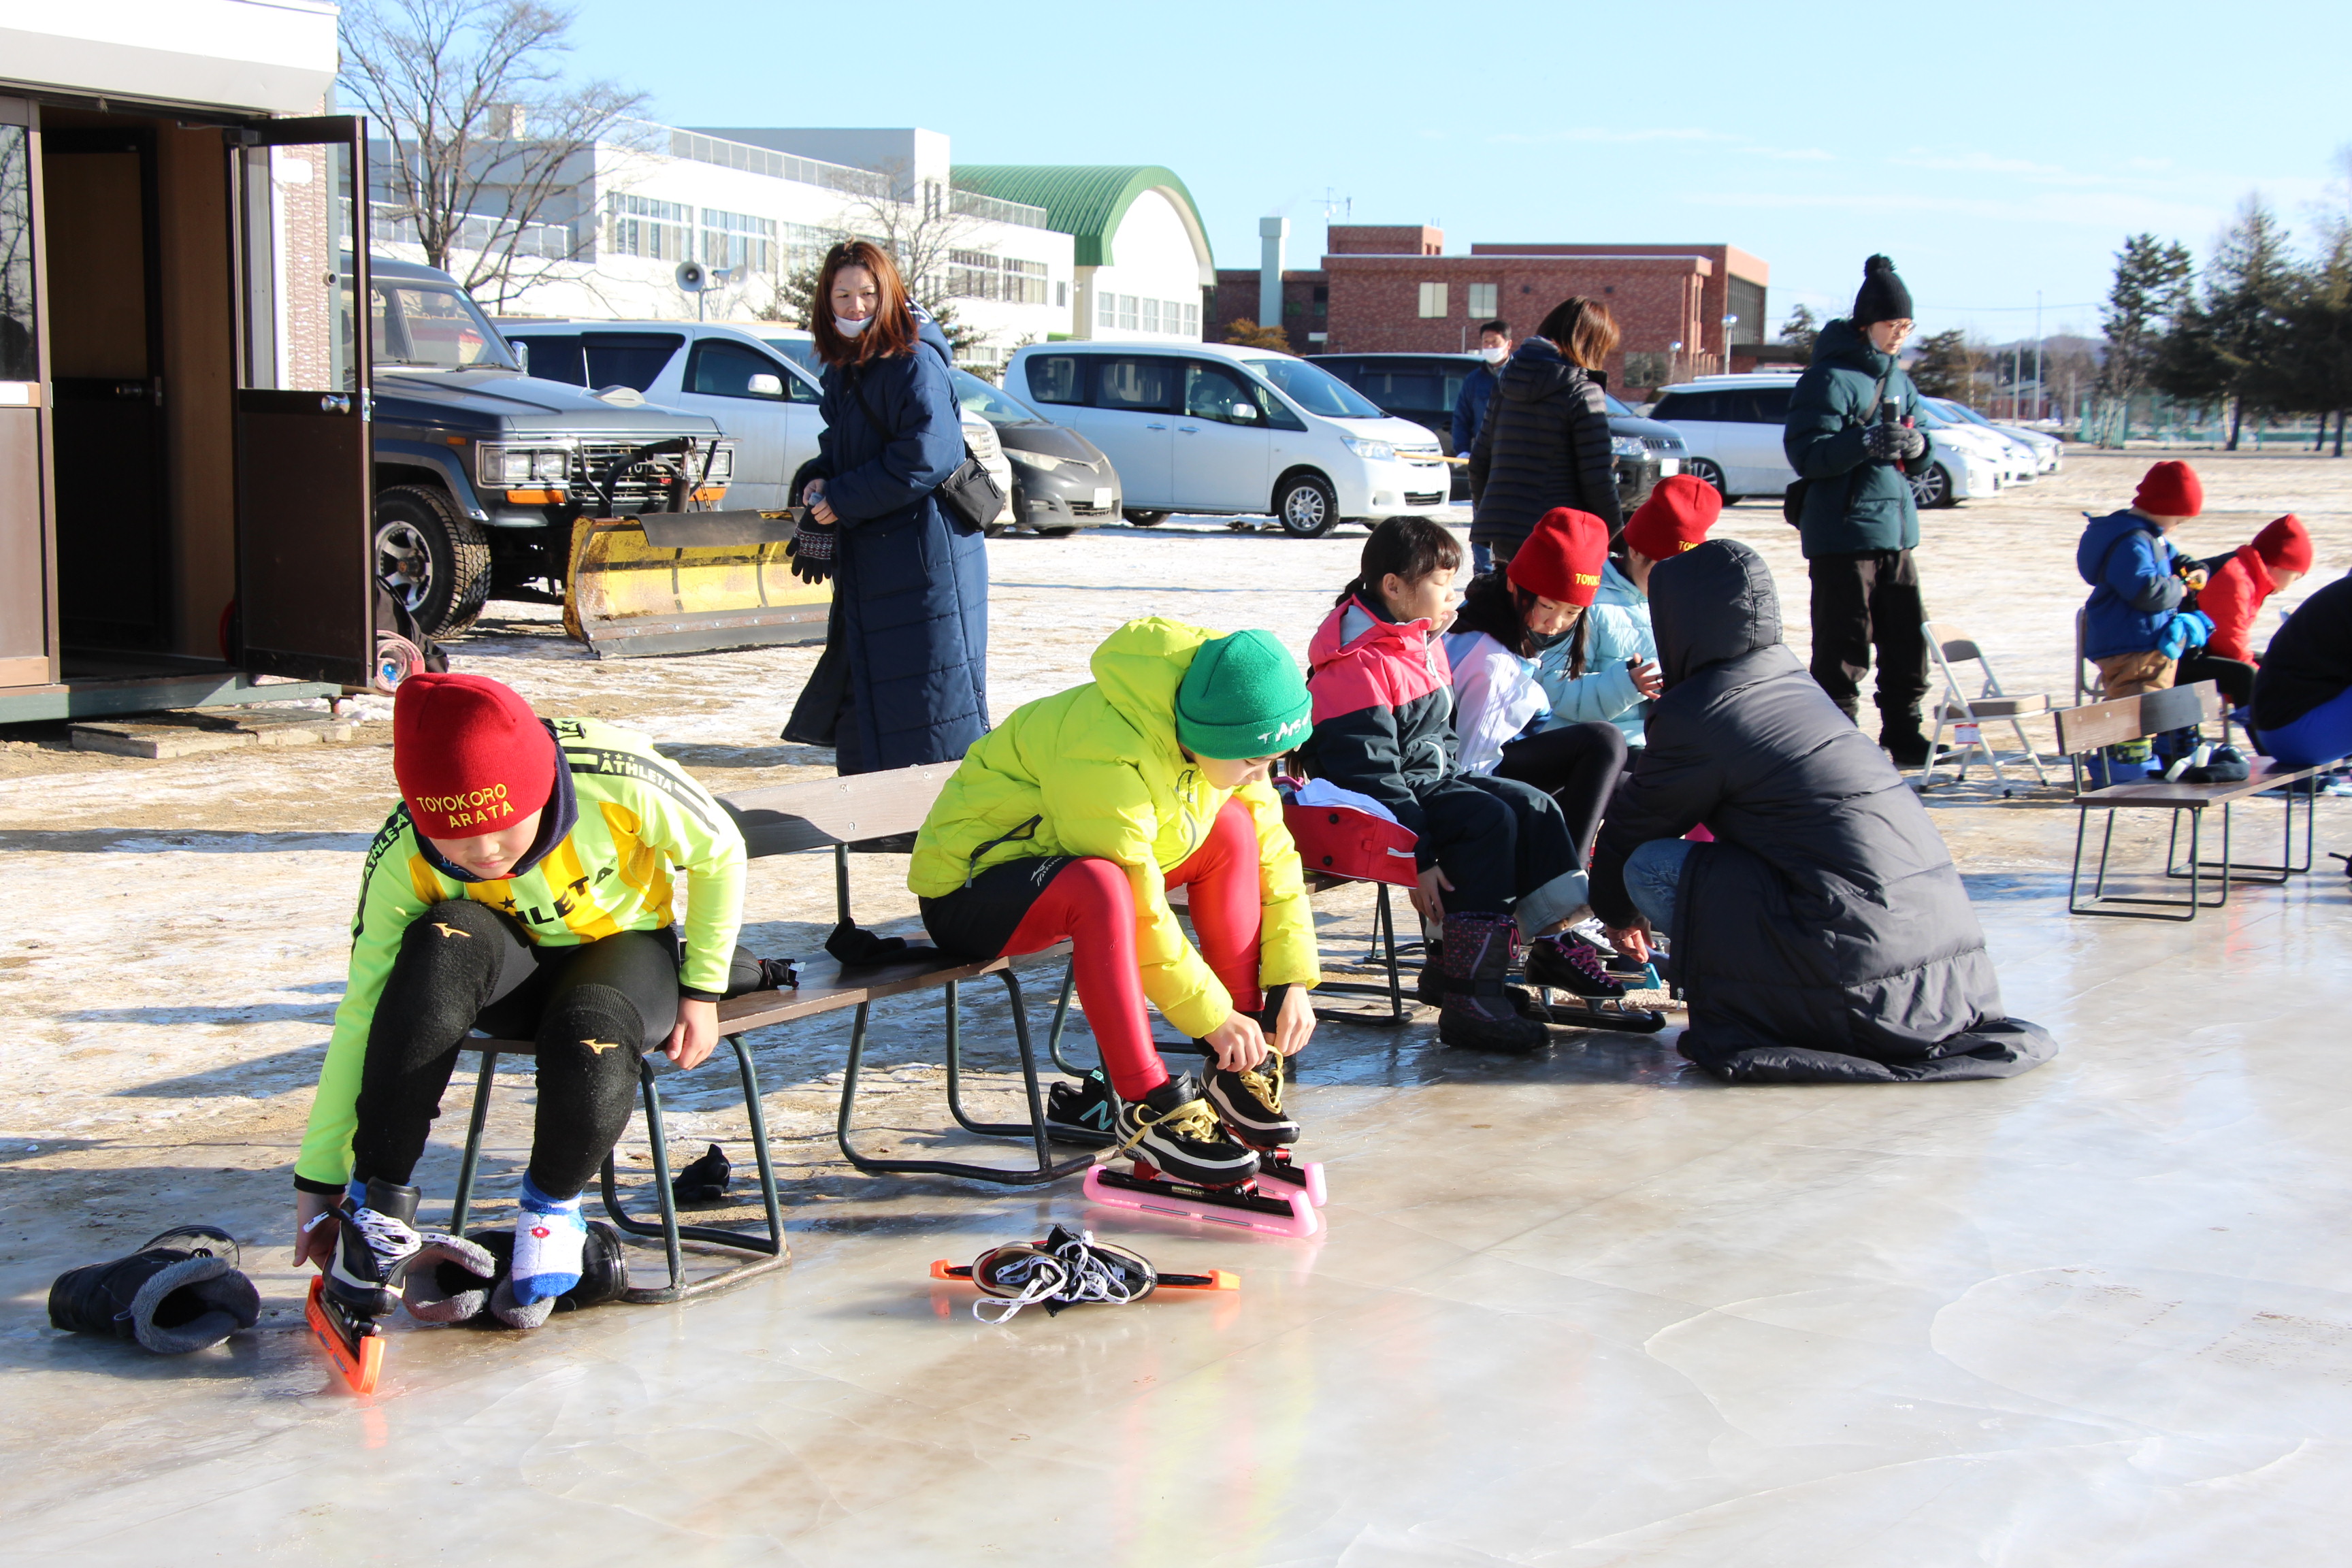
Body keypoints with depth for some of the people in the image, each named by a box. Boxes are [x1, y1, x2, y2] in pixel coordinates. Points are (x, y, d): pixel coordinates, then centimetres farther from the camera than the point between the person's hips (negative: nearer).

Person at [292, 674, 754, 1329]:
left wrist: (702, 990, -6)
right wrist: (318, 1180, -16)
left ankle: (552, 1206, -4)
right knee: (446, 942, -36)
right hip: (513, 967, 2)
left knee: (590, 1046, -38)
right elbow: (362, 1016, -18)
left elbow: (719, 853, -11)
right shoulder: (400, 860, -25)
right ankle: (379, 1209, -25)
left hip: (625, 946, -1)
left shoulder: (619, 782, -32)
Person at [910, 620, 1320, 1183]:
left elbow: (1272, 851, 1)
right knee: (1097, 885, -40)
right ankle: (1150, 1109, -29)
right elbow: (1138, 913, -31)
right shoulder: (1104, 759, -33)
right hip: (968, 892, -8)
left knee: (1233, 829, -7)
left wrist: (1293, 979, -6)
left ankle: (1238, 1070, -5)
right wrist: (1211, 1014, -23)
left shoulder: (1220, 742, -7)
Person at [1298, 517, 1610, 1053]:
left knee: (1533, 806, 3)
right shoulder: (1357, 668, -22)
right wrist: (1417, 859, -26)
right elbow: (1370, 775, -25)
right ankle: (1470, 1000, -31)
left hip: (1433, 782, 10)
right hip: (1377, 806, -10)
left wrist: (1454, 785, 13)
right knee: (1489, 820, -27)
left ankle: (1548, 944, 14)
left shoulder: (1423, 643, 11)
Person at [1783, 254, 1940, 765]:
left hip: (1896, 531, 7)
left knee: (1909, 639, 8)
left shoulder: (1899, 381, 17)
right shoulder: (1830, 378, -7)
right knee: (1843, 648, -6)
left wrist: (1917, 447, -3)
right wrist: (1865, 443, -30)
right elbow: (1805, 453, -16)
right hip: (1843, 532, -7)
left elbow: (1919, 464, 21)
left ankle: (1904, 735, 20)